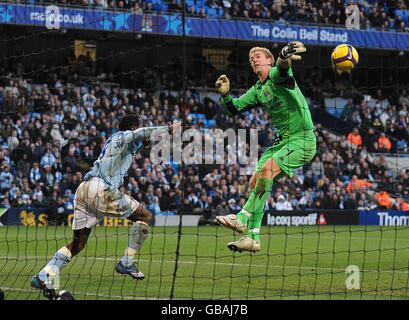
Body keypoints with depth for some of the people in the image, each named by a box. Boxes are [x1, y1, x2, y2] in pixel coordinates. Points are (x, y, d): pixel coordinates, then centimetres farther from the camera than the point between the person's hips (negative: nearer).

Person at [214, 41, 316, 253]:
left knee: (268, 168, -27)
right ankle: (252, 238, -2)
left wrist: (284, 56, -59)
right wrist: (225, 94, -7)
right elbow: (233, 109, 16)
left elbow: (282, 66, -33)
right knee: (255, 181, -3)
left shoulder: (277, 75, -9)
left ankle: (243, 219, -28)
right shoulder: (257, 91, 16)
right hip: (282, 140, 8)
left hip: (302, 138, -8)